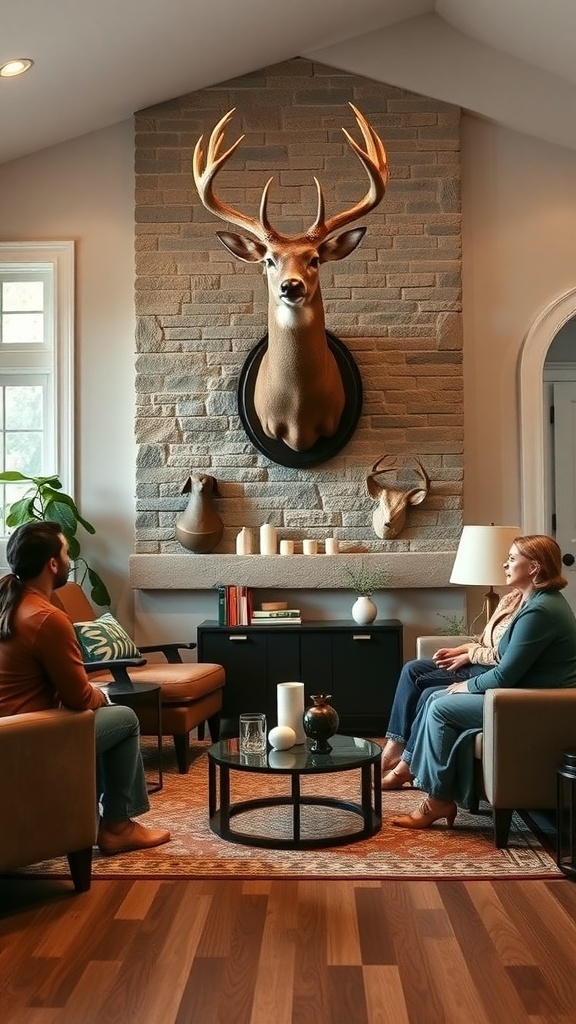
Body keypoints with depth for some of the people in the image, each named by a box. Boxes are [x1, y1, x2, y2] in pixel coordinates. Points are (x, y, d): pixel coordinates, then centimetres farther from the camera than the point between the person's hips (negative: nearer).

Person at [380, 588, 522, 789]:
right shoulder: (510, 599, 14)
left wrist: (468, 655, -8)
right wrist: (458, 650, 4)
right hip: (476, 663, 10)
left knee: (432, 695, -22)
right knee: (412, 670, -4)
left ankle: (406, 768, -6)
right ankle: (393, 750, -6)